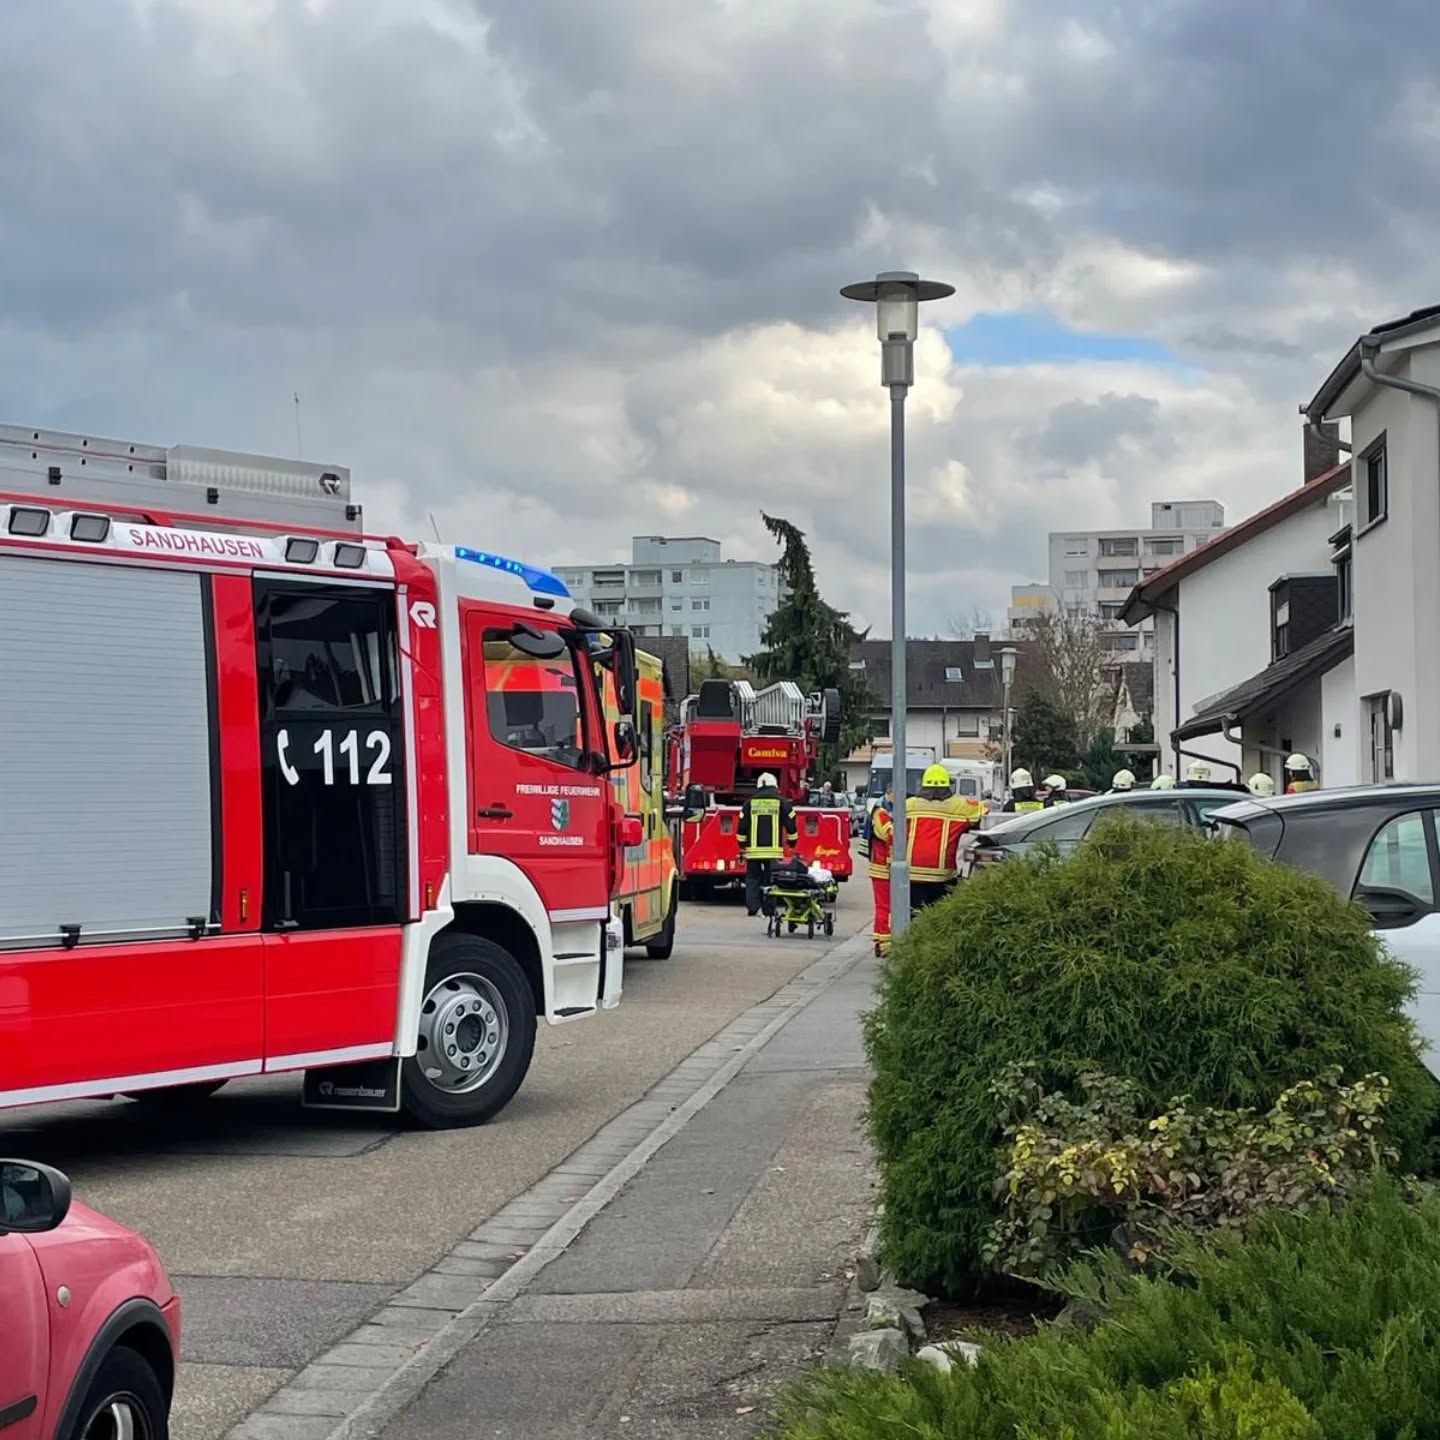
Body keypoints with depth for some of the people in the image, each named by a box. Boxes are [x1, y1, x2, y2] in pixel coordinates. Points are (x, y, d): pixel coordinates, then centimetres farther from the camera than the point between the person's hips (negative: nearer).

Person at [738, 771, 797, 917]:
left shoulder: (750, 802, 7)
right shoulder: (782, 802, 3)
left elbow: (742, 827, 9)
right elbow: (790, 825, 5)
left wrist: (742, 847, 19)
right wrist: (792, 843, 19)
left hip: (753, 850, 1)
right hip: (774, 849, -1)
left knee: (753, 878, 8)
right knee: (771, 878, 2)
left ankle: (753, 907, 1)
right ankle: (768, 909, -2)